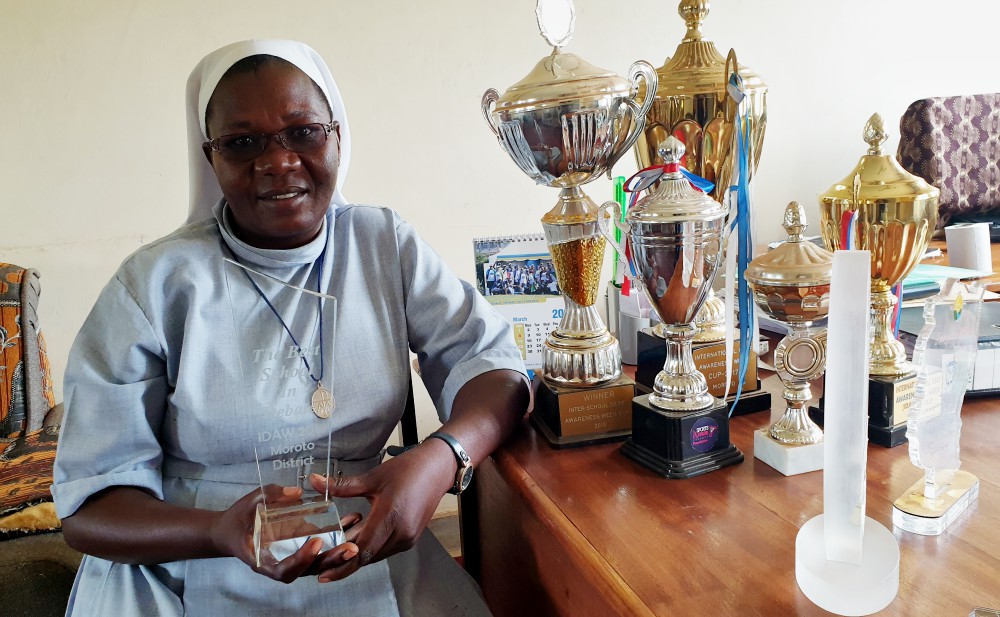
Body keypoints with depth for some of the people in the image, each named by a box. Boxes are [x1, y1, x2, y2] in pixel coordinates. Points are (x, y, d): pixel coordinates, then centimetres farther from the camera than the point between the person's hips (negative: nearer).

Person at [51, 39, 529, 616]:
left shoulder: (386, 244, 2)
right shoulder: (156, 284, -7)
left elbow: (492, 364, -4)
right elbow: (90, 505, -7)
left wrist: (439, 458, -25)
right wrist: (222, 530, -27)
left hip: (367, 557, 2)